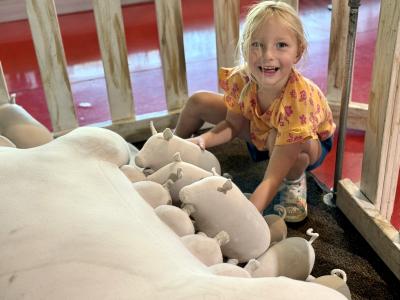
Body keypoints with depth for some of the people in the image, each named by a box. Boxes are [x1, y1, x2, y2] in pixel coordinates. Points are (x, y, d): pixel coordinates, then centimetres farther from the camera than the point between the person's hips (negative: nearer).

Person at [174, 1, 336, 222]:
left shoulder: (299, 100, -42)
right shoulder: (240, 79, -28)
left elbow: (271, 180, -43)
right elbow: (233, 125, -9)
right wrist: (203, 140, -29)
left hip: (310, 142, -4)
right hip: (260, 129, 5)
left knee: (275, 138, -40)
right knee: (198, 102, -6)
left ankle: (294, 181, -5)